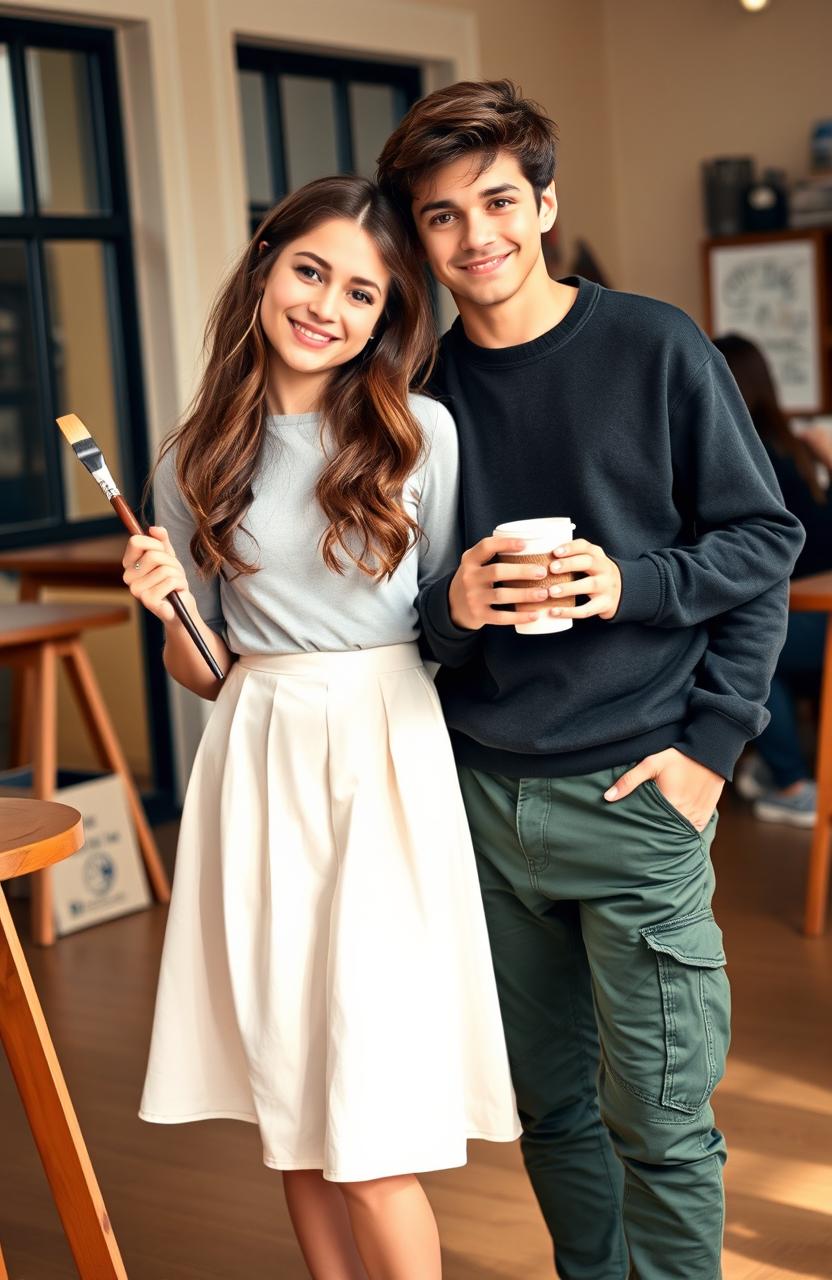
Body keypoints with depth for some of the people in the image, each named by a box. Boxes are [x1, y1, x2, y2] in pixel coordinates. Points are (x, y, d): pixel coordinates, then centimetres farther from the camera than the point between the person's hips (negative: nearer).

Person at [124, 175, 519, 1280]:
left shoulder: (421, 434, 0)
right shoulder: (200, 463, 6)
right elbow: (205, 671, 9)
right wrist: (172, 610, -8)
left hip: (389, 765, -3)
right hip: (261, 768, 3)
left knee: (370, 1143, -6)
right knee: (291, 1112, 10)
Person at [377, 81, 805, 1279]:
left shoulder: (655, 348, -3)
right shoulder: (422, 391, 6)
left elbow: (764, 541, 0)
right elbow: (402, 593, 12)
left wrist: (646, 611, -12)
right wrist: (450, 606, -10)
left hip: (632, 792, -4)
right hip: (483, 796, 4)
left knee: (659, 1122, 1)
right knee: (549, 1105, 16)